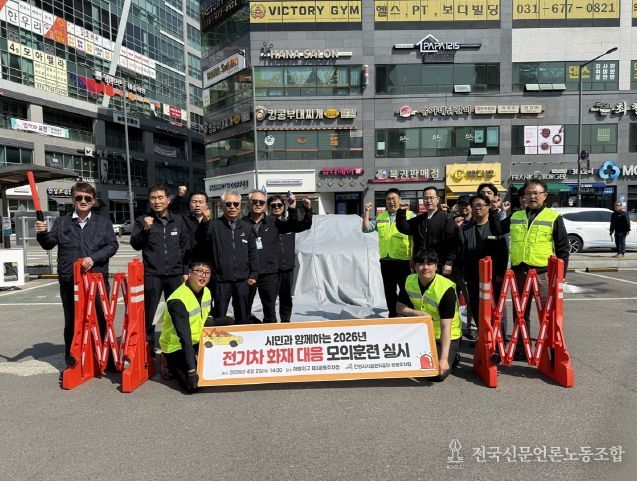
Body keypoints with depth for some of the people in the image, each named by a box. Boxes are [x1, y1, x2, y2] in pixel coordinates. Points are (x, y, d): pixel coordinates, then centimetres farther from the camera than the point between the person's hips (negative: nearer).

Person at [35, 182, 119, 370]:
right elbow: (49, 244, 8)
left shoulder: (103, 223, 8)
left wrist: (94, 258, -15)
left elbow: (112, 245, -1)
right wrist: (42, 234, -13)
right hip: (69, 280, 1)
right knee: (71, 321, 10)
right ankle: (71, 361, 22)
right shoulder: (61, 222, 11)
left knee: (101, 319, 6)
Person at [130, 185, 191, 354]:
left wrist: (186, 271, 6)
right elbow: (135, 245, -5)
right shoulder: (142, 220, 2)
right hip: (152, 275, -2)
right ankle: (148, 346, 17)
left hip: (175, 274, 2)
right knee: (149, 313, 3)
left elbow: (186, 247, 10)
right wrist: (145, 229, -21)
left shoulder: (178, 220, 7)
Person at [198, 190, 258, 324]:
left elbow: (252, 253, 10)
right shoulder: (214, 225, 0)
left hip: (242, 280, 3)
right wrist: (205, 222, -33)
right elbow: (201, 240, -18)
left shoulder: (247, 227, 8)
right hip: (221, 280, -2)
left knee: (243, 317, 13)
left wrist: (253, 274, 4)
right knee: (219, 317, 5)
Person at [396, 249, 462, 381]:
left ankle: (451, 357, 14)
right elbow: (399, 307, -4)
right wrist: (417, 313, -24)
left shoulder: (446, 289, -28)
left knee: (438, 374, -20)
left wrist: (444, 359, -33)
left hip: (447, 335, -5)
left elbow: (446, 327, -29)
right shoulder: (409, 281, -11)